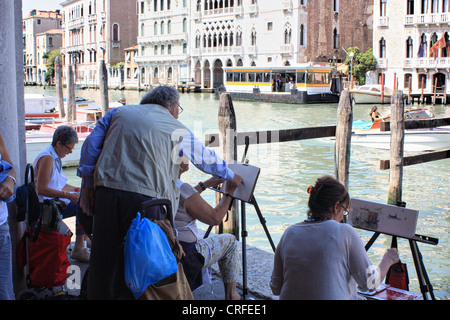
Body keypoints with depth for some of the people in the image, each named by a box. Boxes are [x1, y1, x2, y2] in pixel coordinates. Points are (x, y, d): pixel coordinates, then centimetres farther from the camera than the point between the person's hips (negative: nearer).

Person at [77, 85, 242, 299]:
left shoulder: (118, 113, 21)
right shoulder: (177, 130, 13)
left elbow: (91, 145, 15)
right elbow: (206, 159, 24)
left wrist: (87, 186, 16)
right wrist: (231, 176, 41)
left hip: (106, 191, 3)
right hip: (145, 198, -3)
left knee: (102, 260, 10)